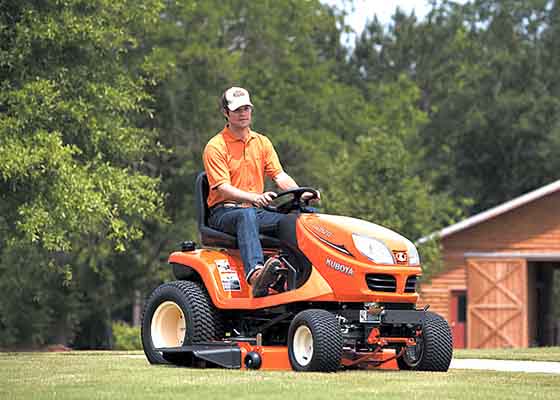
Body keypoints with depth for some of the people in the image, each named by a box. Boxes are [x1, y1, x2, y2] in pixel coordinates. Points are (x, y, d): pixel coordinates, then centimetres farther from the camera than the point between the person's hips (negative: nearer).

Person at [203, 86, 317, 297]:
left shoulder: (262, 143, 17)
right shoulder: (215, 147, -3)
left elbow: (279, 176, 8)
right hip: (224, 212, -5)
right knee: (246, 215, -42)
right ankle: (255, 273, -64)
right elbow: (223, 188, -14)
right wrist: (255, 198, -33)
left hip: (257, 211, 5)